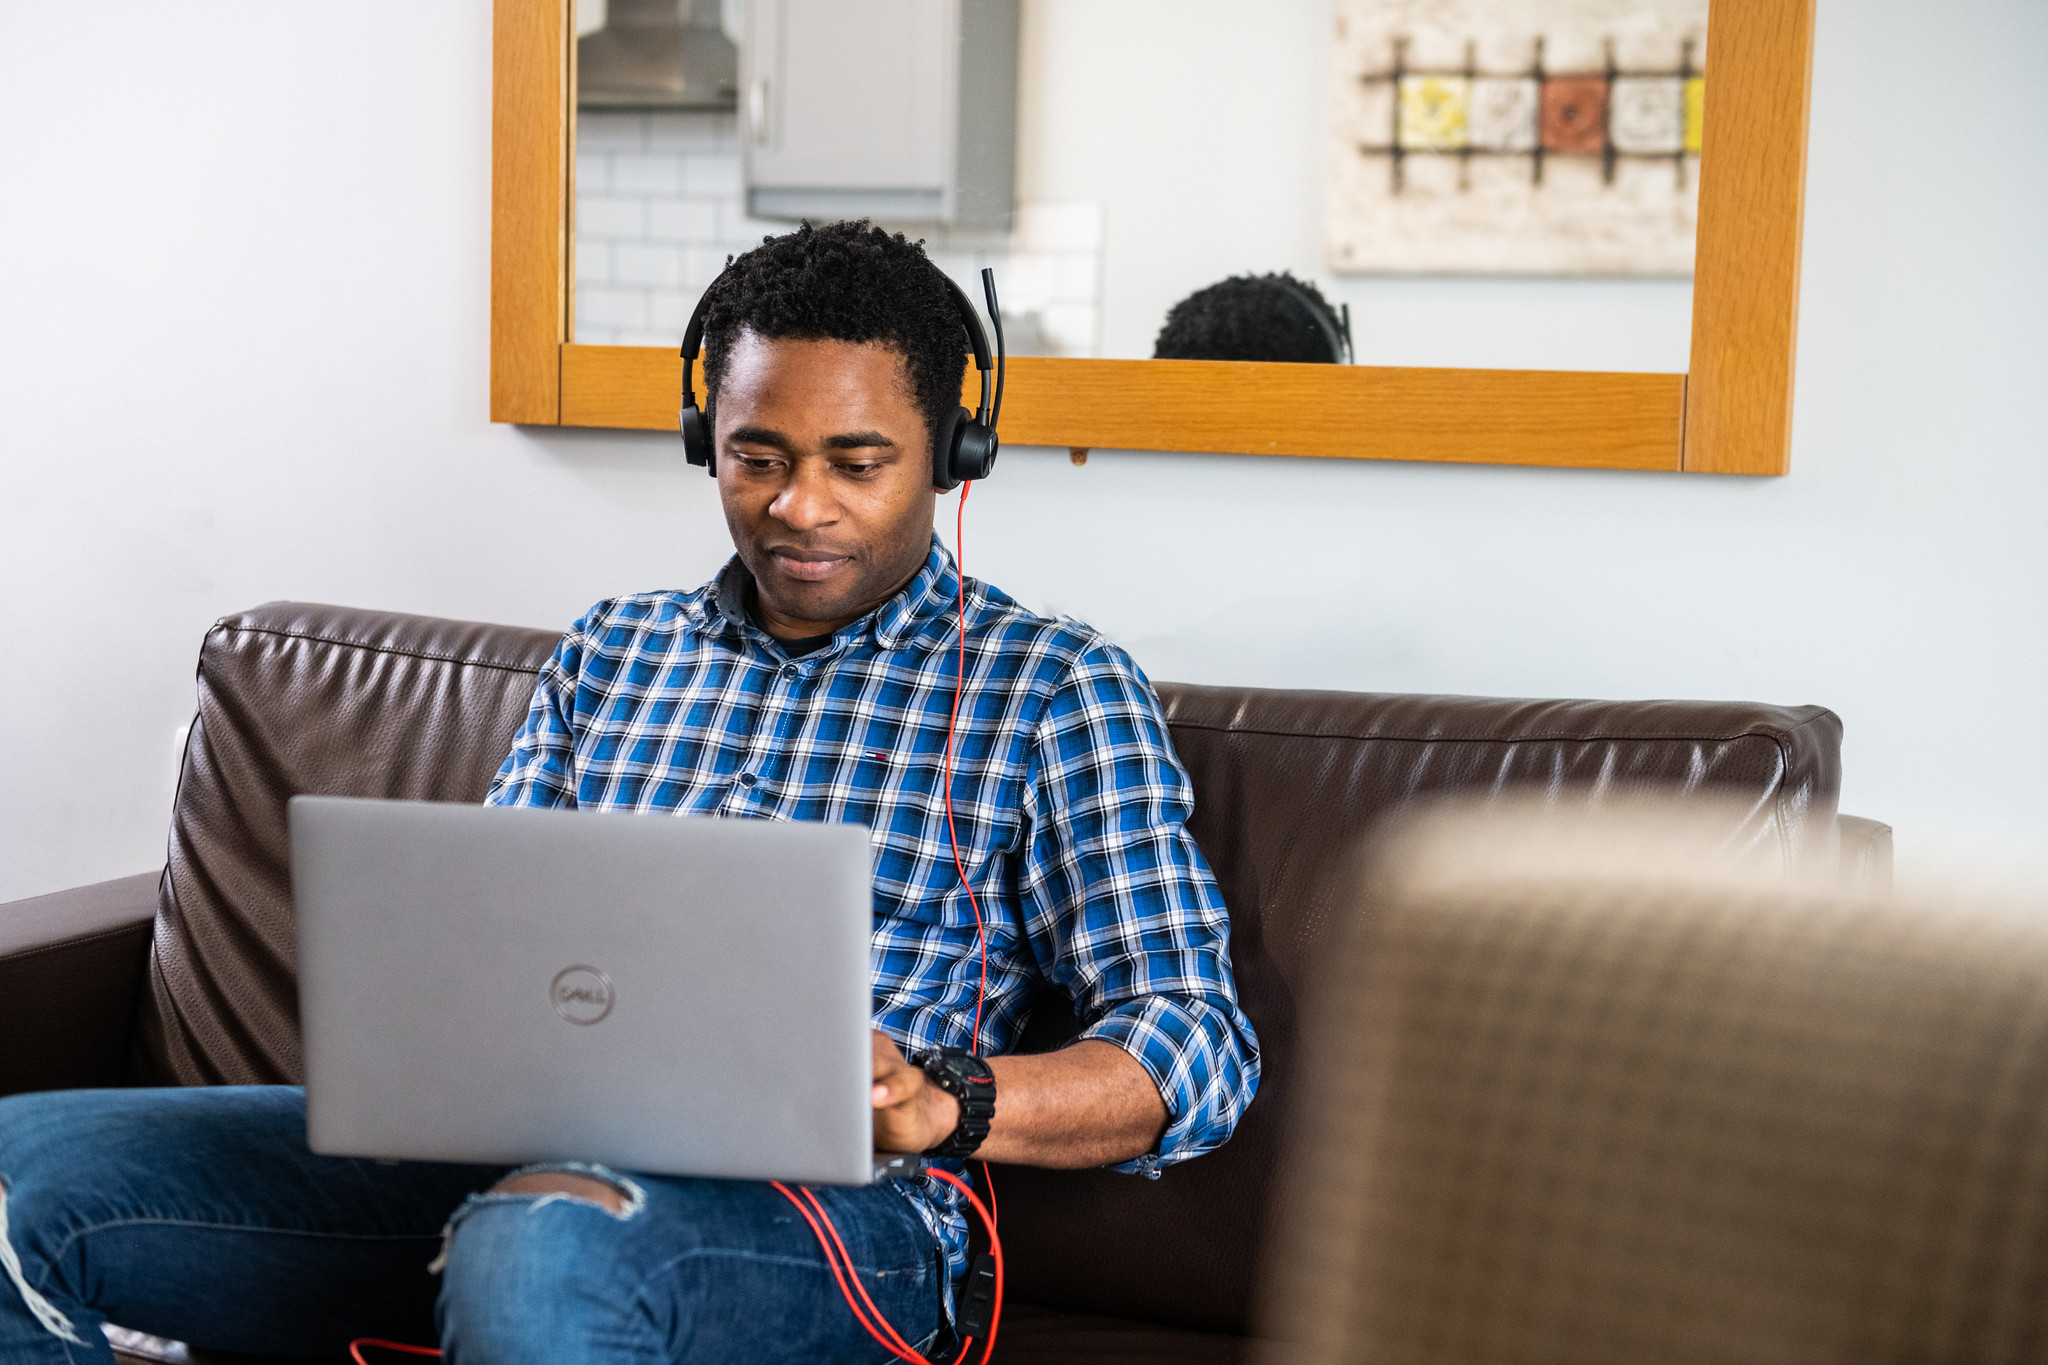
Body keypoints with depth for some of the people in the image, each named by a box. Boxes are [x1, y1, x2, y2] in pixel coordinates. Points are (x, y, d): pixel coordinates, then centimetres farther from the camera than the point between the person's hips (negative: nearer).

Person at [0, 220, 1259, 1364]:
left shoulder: (1053, 691, 6)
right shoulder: (614, 654, 22)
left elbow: (1201, 1045, -1)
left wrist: (942, 1105, -21)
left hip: (823, 1201, -5)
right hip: (529, 1153, 6)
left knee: (539, 1249, -41)